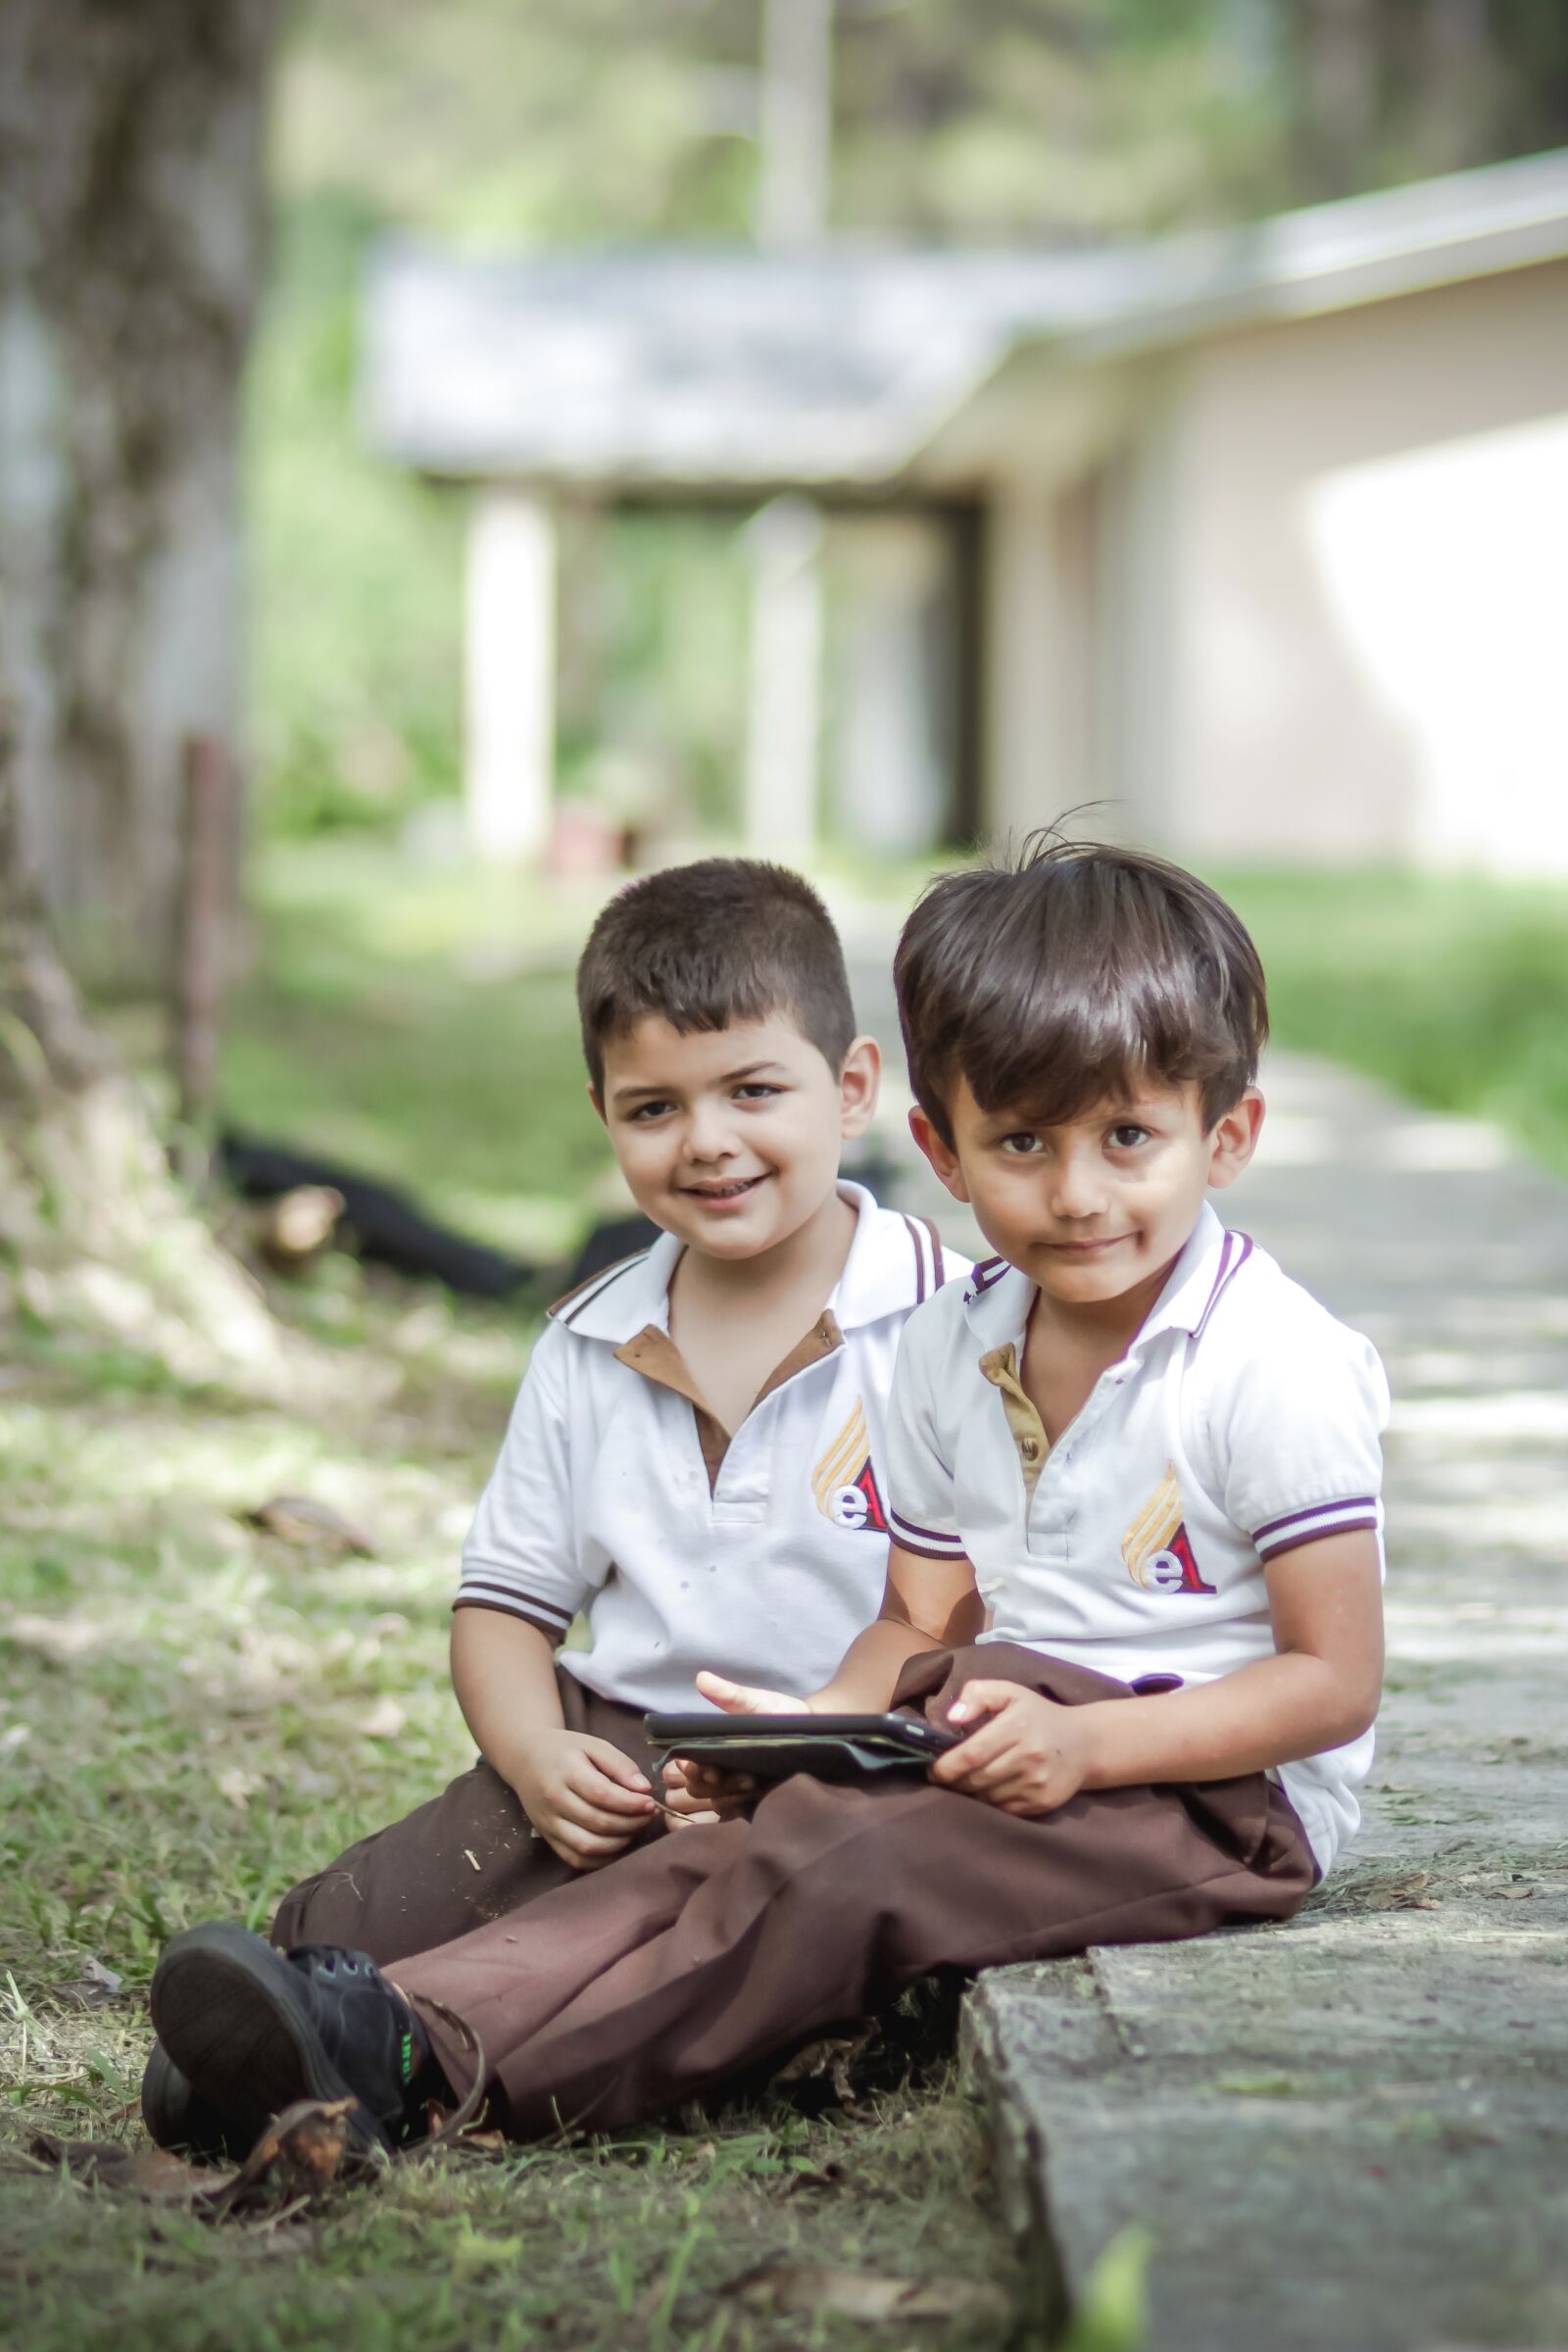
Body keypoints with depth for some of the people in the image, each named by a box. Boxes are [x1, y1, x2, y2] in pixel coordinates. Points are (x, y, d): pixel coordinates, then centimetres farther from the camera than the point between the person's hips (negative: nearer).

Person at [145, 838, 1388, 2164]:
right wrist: (817, 1720, -10)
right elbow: (923, 1627, 13)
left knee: (840, 1864, -29)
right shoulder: (951, 1348, 8)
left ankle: (425, 2067, -39)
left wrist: (1085, 1742, -25)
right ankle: (416, 2015, -39)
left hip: (1223, 1797, -7)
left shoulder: (1277, 1366, -13)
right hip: (1022, 1743, 7)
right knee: (739, 1841, -20)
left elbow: (1336, 1681, -14)